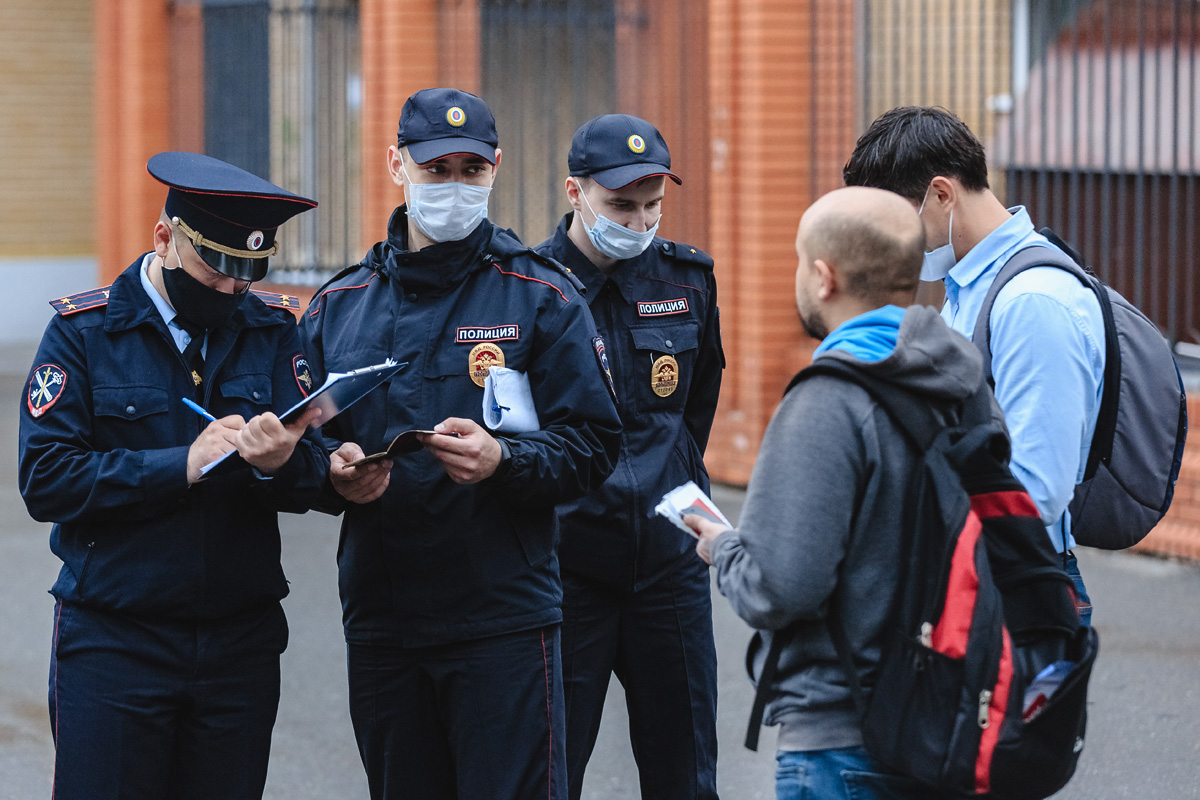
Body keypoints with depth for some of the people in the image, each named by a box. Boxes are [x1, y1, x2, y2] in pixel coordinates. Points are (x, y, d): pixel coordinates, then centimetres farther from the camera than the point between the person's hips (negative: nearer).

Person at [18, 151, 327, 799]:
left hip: (242, 644, 3)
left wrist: (280, 462, -24)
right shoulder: (83, 330, -3)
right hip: (112, 642, -3)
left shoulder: (272, 328, 6)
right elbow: (46, 480, -12)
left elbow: (311, 481, 0)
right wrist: (183, 465, -20)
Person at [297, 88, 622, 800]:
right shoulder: (338, 306, 12)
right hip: (380, 626, 4)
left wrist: (502, 460, -22)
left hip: (505, 625, -4)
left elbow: (594, 446, -4)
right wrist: (337, 476, -10)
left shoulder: (541, 297, 1)